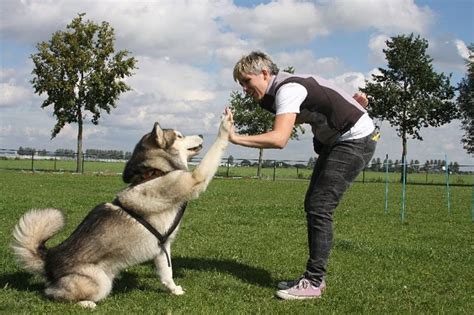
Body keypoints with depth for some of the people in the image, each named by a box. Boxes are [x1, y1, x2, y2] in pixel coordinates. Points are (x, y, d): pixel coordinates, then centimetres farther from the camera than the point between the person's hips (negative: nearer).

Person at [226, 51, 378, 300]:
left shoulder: (287, 89, -24)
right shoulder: (283, 88, 6)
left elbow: (279, 139, -37)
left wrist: (234, 138, -38)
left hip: (356, 139, -10)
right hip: (334, 139, 10)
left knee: (320, 207, -14)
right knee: (312, 205, 7)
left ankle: (313, 282, -9)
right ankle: (314, 276, 12)